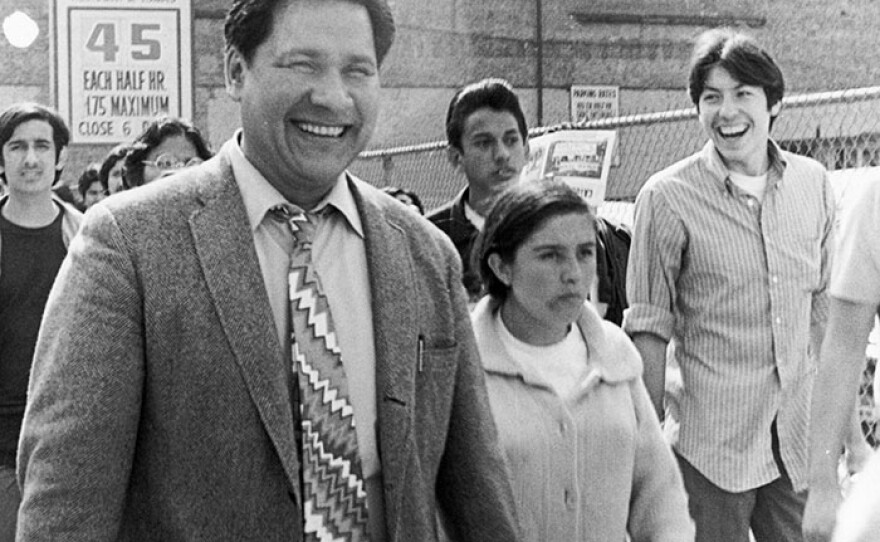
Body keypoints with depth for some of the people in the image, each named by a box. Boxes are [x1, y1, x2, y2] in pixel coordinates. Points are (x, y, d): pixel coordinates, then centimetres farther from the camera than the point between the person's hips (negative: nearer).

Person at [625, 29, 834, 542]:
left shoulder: (813, 183, 4)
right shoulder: (669, 197, -8)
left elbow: (825, 305, 11)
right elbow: (649, 327, -6)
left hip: (801, 436, 4)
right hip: (712, 442, -4)